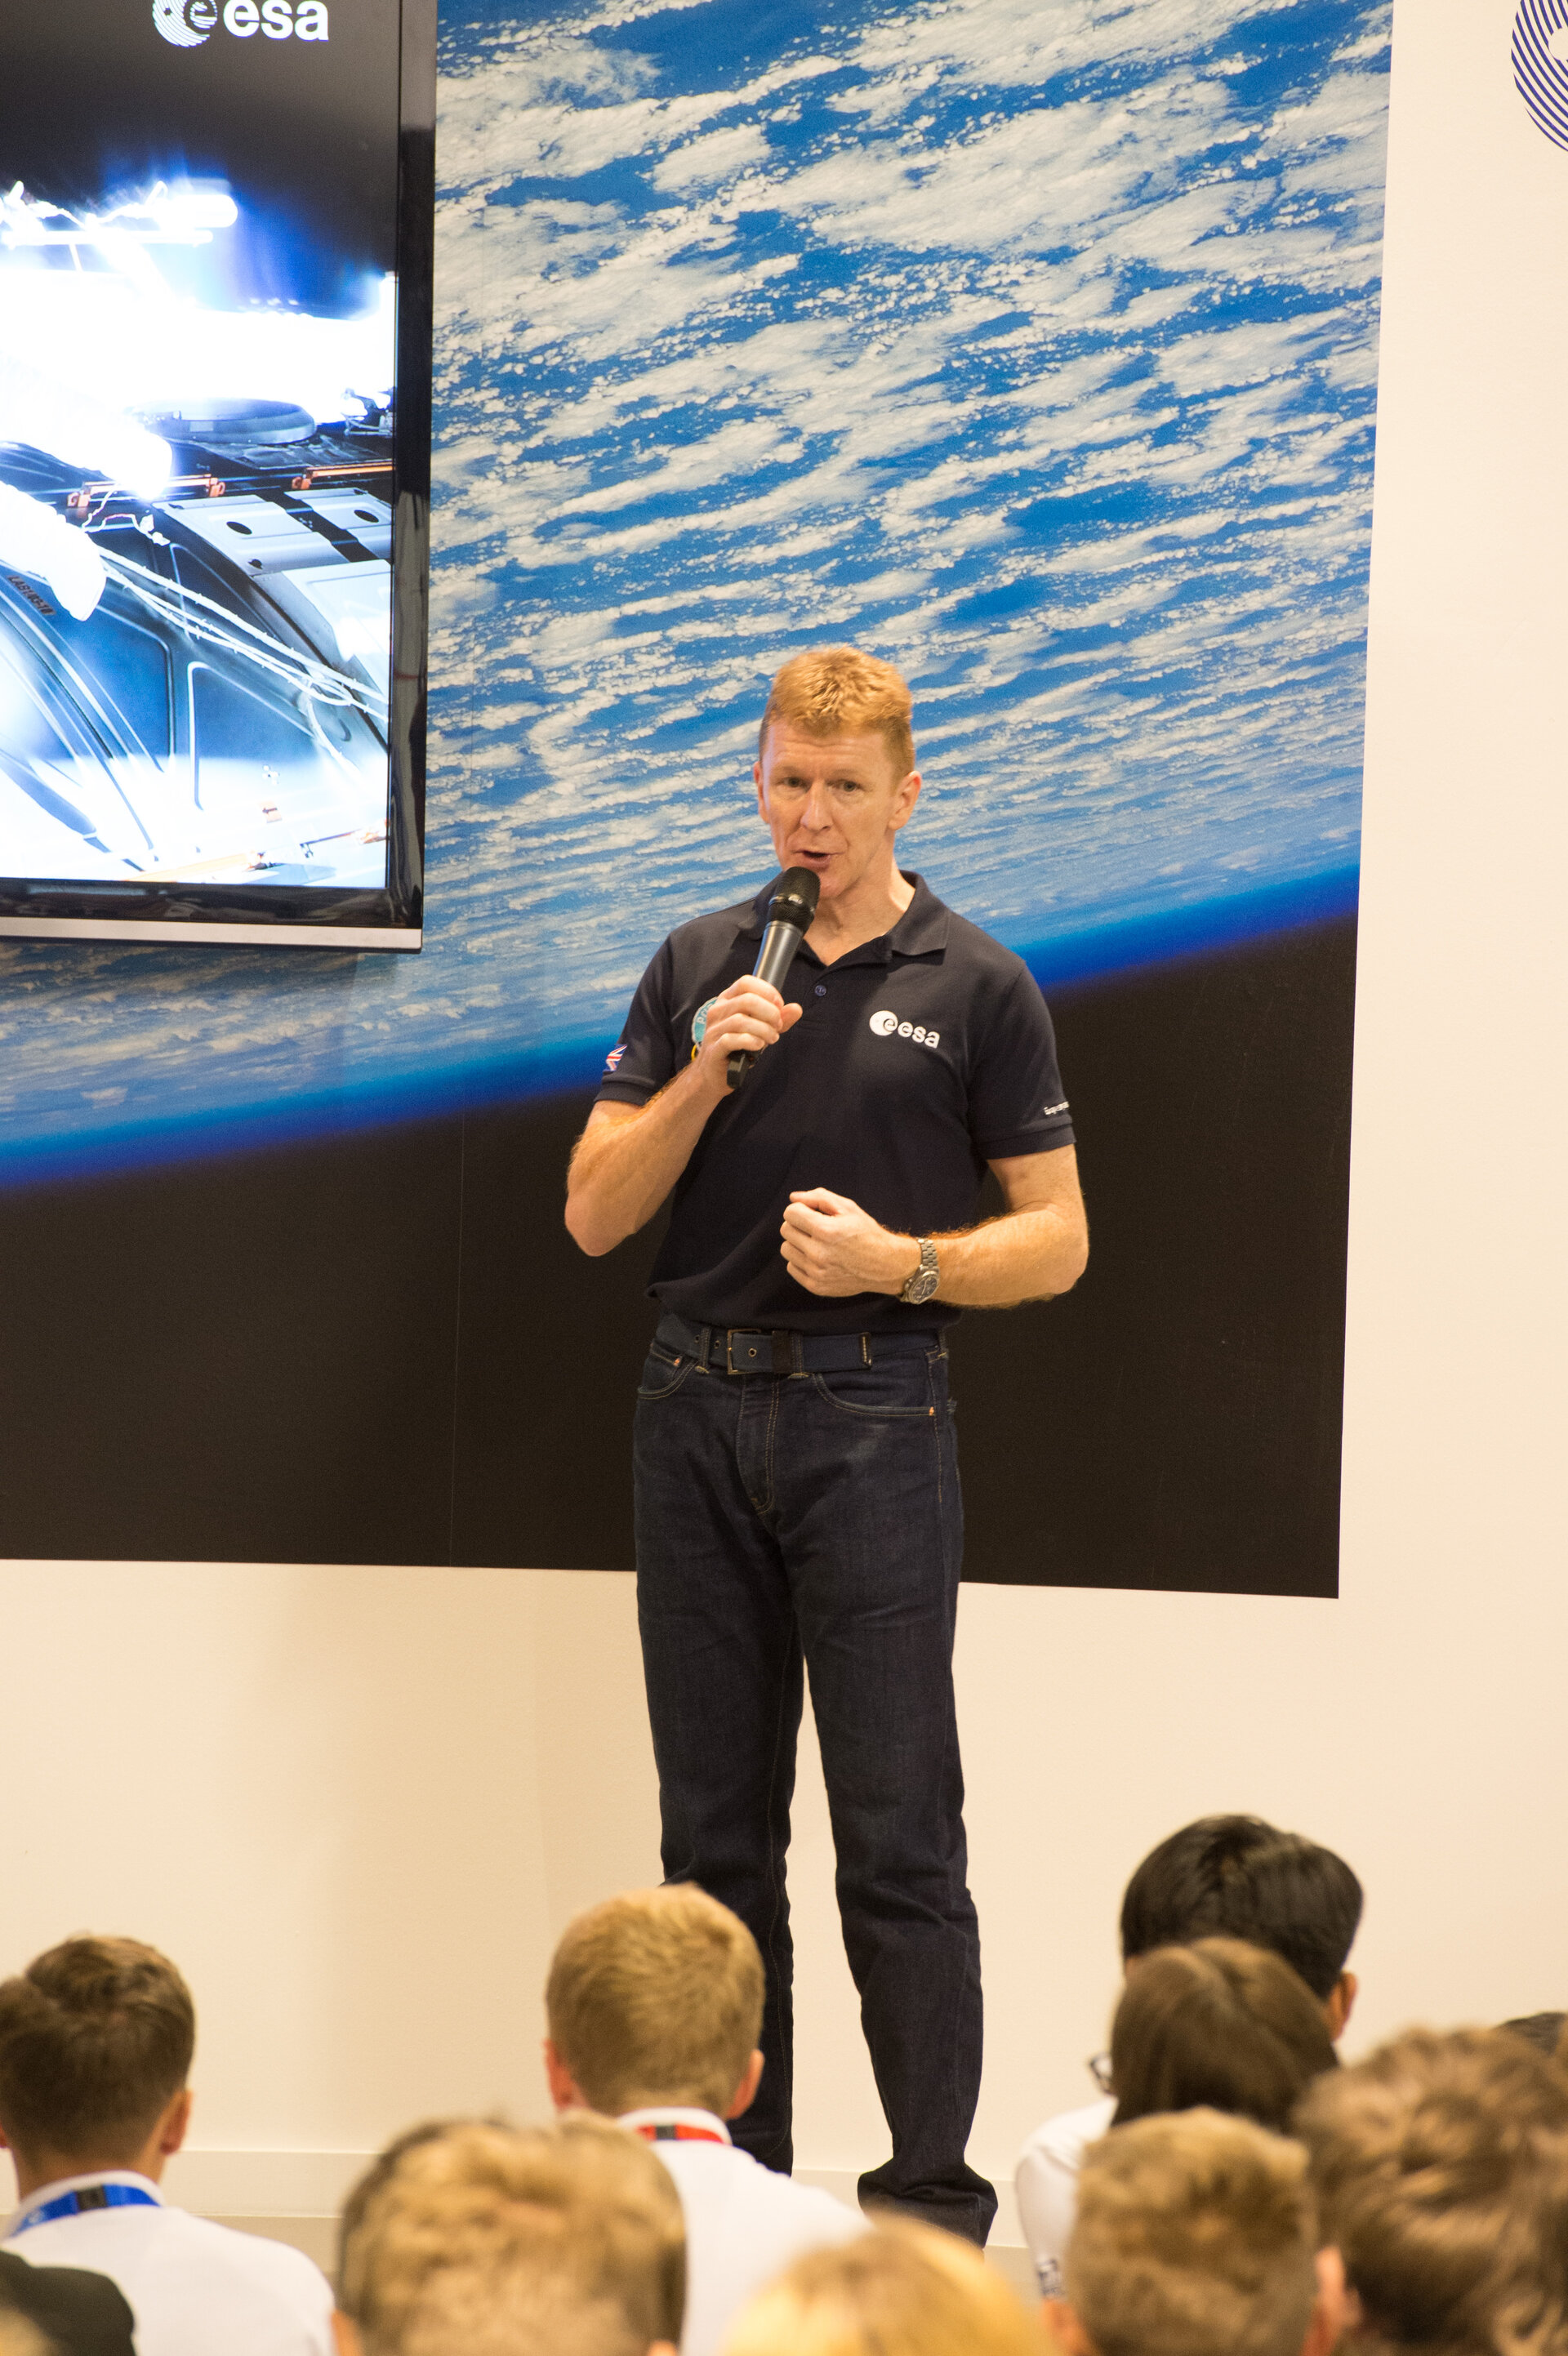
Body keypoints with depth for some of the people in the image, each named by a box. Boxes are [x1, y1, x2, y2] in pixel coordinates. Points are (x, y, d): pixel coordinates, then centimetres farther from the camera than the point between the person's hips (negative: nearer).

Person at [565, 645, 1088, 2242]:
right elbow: (595, 1214, 7)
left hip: (871, 1419, -4)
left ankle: (934, 2202, 1)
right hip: (699, 1409, 4)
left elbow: (1056, 1237, 2)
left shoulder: (975, 987, 1)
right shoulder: (699, 969, 11)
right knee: (714, 1830, 7)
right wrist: (704, 1075, -8)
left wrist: (902, 1262, -15)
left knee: (897, 1841, -5)